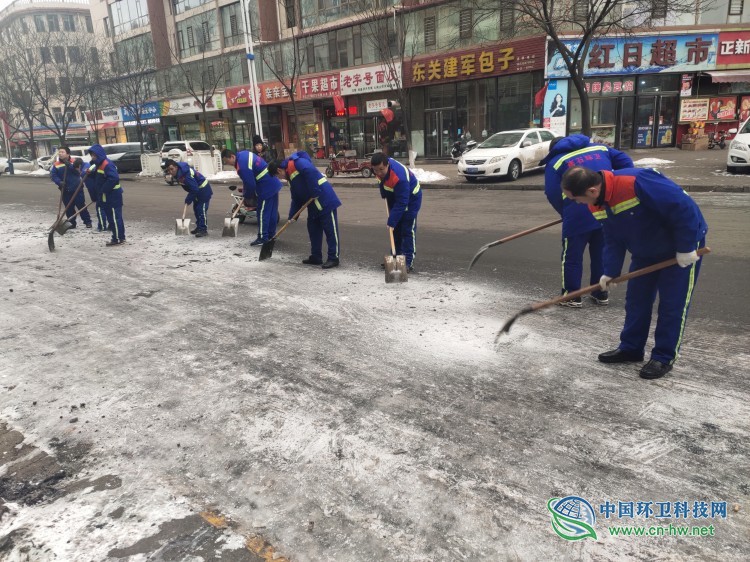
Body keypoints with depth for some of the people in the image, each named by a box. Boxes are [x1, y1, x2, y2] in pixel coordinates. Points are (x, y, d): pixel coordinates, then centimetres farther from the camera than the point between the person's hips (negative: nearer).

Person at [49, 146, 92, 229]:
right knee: (69, 208, 8)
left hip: (77, 189, -3)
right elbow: (52, 175, -6)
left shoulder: (74, 163, -4)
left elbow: (78, 172, -18)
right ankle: (72, 223, 18)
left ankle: (87, 221, 8)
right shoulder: (56, 165, 0)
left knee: (81, 206, 0)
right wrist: (59, 182, -23)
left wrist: (70, 165, -30)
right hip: (65, 190, 3)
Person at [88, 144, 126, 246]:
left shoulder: (107, 165, -18)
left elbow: (114, 178, -29)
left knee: (115, 217, -6)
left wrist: (103, 190, -22)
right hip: (107, 196, 10)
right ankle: (116, 238, 19)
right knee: (111, 217, 13)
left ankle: (119, 239, -1)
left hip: (113, 196, -10)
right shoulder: (99, 165, 15)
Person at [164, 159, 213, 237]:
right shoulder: (177, 174, -2)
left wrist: (188, 199, -18)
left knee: (201, 210, -12)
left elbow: (194, 189, -30)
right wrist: (188, 199, 6)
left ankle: (204, 230, -9)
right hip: (197, 190, 10)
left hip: (203, 190, -10)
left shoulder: (186, 174, -32)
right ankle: (199, 227, 27)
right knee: (196, 209, 16)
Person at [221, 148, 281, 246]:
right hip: (273, 183, 10)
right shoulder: (243, 153, 9)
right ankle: (271, 234, 26)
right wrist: (245, 189, 17)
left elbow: (250, 184, -18)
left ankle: (262, 238, 2)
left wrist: (247, 196, 1)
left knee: (263, 212, -3)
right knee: (272, 211, 15)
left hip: (266, 188, -10)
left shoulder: (242, 166, -22)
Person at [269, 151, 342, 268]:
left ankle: (333, 258, 1)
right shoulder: (291, 177, 20)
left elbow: (311, 172, -27)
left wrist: (314, 193, -24)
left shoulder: (296, 163, -10)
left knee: (331, 230, -3)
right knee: (313, 230, 14)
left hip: (326, 201, -10)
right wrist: (292, 216, 13)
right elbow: (296, 199, 20)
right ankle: (316, 257, 24)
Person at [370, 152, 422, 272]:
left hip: (411, 198, -8)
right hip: (394, 196, 8)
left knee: (407, 230, -11)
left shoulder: (400, 178, -41)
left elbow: (401, 203, -37)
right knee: (395, 229, 12)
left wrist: (391, 221, -36)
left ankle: (409, 262, -8)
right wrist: (384, 193, 5)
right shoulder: (380, 166, -18)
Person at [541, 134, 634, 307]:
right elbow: (626, 162, 14)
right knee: (602, 253, 18)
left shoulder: (555, 162, 5)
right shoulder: (599, 148, 18)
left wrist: (566, 214, 13)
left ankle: (571, 295, 15)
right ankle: (601, 293, 28)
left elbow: (553, 195, 0)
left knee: (572, 255, 10)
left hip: (579, 215, -4)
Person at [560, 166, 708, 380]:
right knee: (636, 298, 9)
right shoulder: (597, 204, -11)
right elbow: (613, 238, 0)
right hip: (645, 250, 7)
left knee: (672, 302, -1)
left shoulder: (637, 182, -38)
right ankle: (631, 348, 22)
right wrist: (610, 271, -8)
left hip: (681, 245, -7)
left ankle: (664, 357, 10)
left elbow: (684, 208, -33)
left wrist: (686, 248, -25)